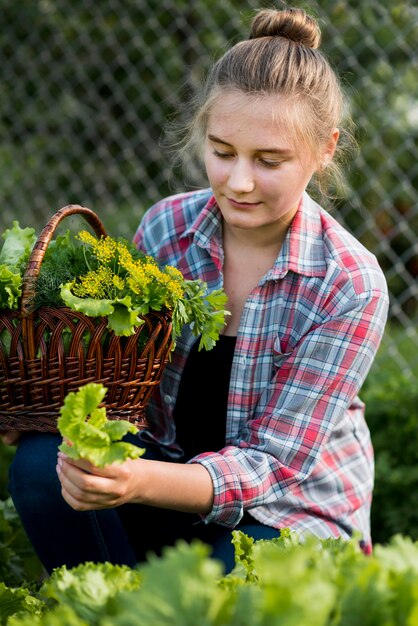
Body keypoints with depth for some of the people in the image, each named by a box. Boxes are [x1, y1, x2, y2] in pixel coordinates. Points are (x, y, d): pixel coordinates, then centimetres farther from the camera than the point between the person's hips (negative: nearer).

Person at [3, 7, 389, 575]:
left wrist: (141, 483, -38)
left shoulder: (351, 287, -19)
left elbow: (272, 462, -20)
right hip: (172, 474, 4)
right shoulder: (166, 227, -7)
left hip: (292, 512, -4)